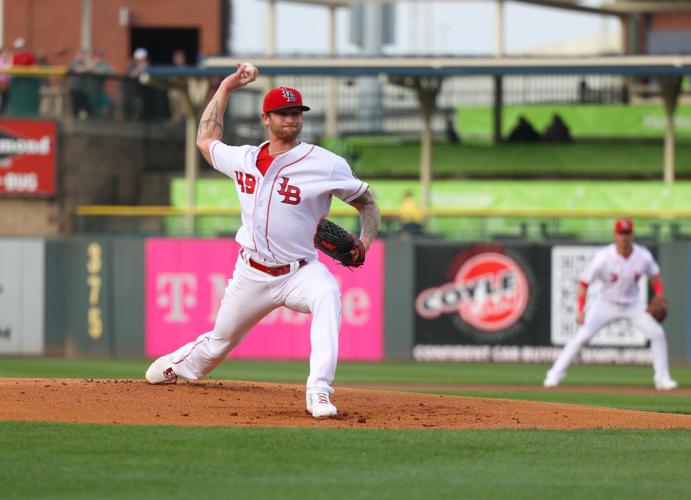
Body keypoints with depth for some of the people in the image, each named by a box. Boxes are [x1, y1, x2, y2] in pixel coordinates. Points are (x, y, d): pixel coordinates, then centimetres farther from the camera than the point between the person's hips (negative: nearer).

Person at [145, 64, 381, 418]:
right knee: (218, 342, 17)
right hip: (251, 274, 4)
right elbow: (206, 140, 24)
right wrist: (225, 88, 20)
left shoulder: (325, 164, -9)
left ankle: (319, 391, -43)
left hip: (298, 272, -4)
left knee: (327, 293, -38)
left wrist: (364, 242, -21)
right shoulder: (244, 159, 5)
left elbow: (367, 203, -1)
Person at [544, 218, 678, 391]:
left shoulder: (643, 257, -15)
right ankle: (555, 374, -5)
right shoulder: (603, 258, -23)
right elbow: (584, 282, -15)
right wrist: (580, 310, -24)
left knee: (657, 333, -11)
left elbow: (654, 276, 5)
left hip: (633, 305, 3)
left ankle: (662, 378, 2)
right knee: (581, 336, -14)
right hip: (607, 304, -2)